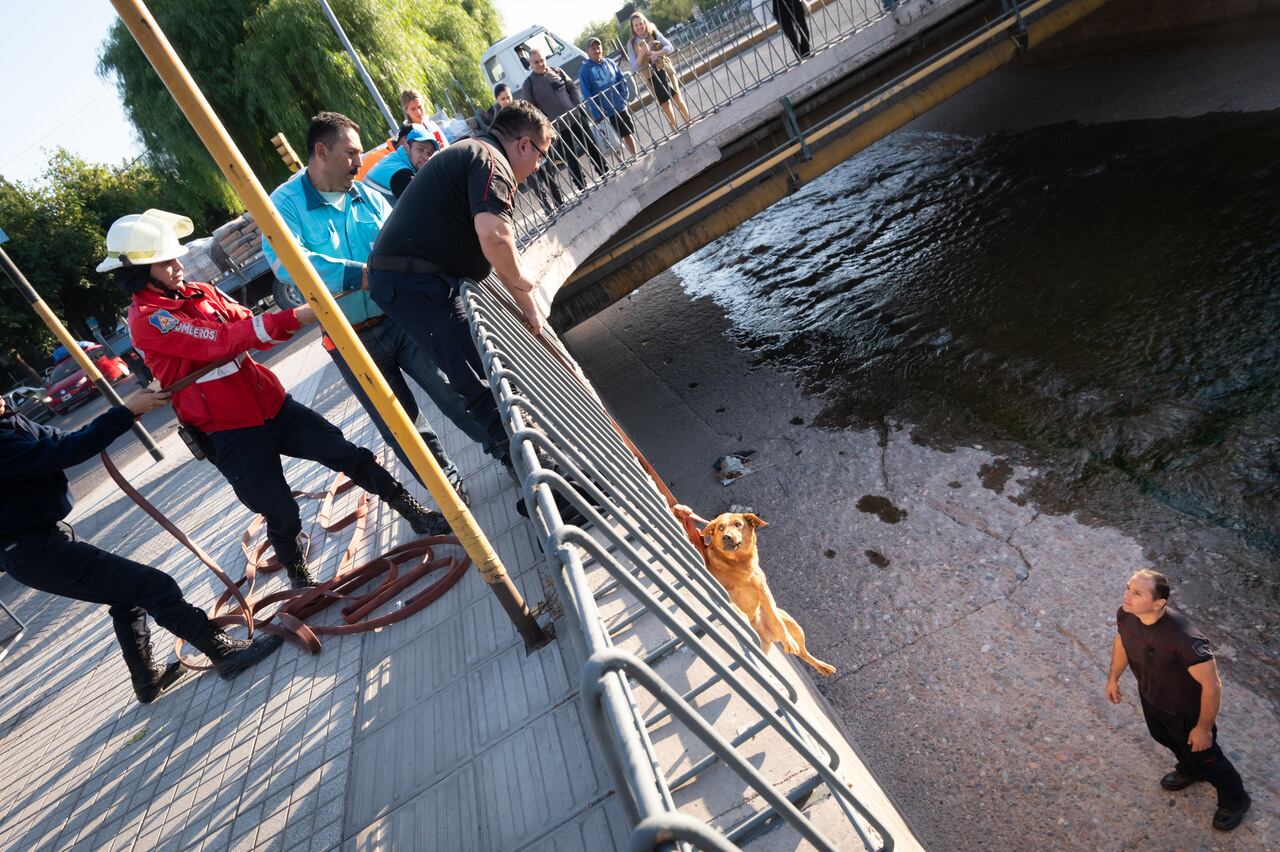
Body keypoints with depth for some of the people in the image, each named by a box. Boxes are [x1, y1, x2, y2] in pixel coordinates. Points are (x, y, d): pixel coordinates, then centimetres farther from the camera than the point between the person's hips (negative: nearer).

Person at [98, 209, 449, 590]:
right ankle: (299, 577, 30)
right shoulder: (146, 320, -13)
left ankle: (416, 514, 11)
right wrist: (292, 319, -31)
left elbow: (246, 325, 6)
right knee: (282, 516, 3)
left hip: (273, 405, 6)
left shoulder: (198, 292, 8)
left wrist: (304, 315, -14)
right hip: (231, 434, -6)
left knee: (348, 455, 0)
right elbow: (220, 341, -24)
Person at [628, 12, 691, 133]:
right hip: (650, 77, 0)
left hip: (666, 70, 0)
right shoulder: (632, 44, -1)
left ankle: (688, 123, 2)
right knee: (664, 104, 4)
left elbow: (669, 47, -10)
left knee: (677, 97, -6)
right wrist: (642, 53, -23)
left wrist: (657, 53, -28)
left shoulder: (655, 34, 1)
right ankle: (674, 130, 11)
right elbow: (634, 67, -7)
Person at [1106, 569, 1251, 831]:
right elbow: (1122, 641, -1)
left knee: (1202, 756, 22)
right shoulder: (1125, 615, -25)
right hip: (1150, 697, 6)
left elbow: (1212, 685, -29)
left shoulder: (1184, 638, -44)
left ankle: (1234, 799, 54)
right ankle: (1189, 771, 65)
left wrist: (1204, 728, -17)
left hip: (1186, 711, -5)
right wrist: (1113, 678, 12)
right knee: (1164, 738, 32)